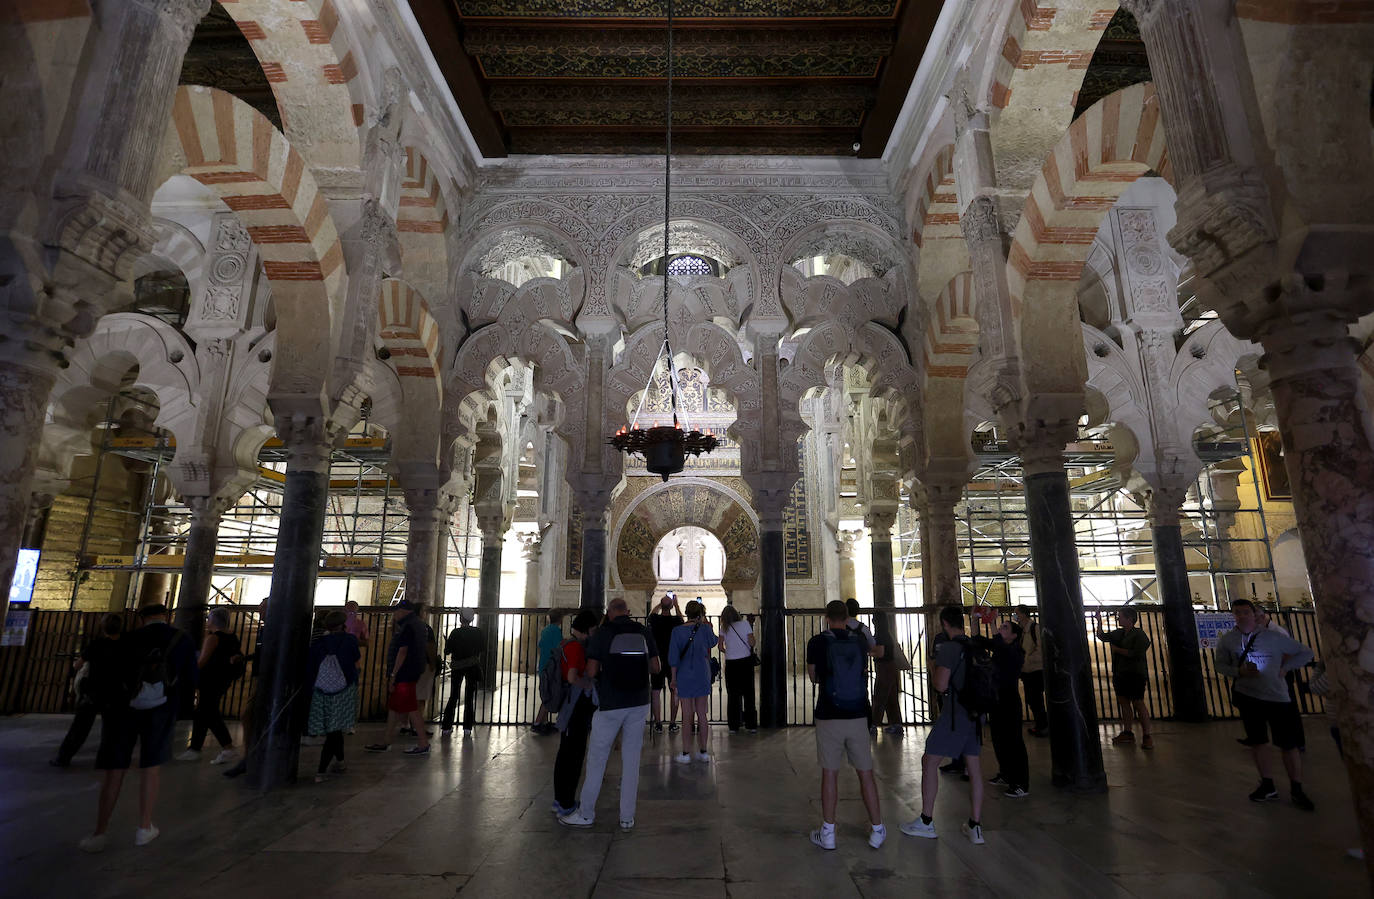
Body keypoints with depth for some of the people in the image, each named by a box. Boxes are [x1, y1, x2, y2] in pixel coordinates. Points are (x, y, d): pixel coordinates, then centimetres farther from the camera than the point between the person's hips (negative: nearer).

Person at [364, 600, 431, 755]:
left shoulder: (407, 627, -16)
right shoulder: (418, 624, 15)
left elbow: (402, 652, -20)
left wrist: (393, 675, -19)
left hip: (404, 674, -10)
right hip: (412, 673, 10)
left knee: (411, 709, -6)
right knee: (394, 707, 16)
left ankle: (424, 744, -1)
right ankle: (387, 742, 25)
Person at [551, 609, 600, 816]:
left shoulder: (565, 644, 11)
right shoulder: (576, 647, -19)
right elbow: (572, 678, -28)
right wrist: (591, 686, -13)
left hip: (570, 707, 10)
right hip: (578, 707, -10)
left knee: (565, 754, 18)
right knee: (574, 755, 0)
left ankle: (560, 800, 30)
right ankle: (566, 805, 10)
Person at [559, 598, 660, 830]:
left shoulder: (602, 633, -9)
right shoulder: (644, 632, 1)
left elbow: (591, 672, -10)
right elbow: (655, 667, 6)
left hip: (610, 704, -3)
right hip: (639, 704, 3)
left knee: (596, 759, 11)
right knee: (632, 760, 12)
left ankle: (586, 814, 23)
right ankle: (627, 817, 18)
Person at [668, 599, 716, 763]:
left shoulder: (677, 631, -7)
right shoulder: (705, 629, -6)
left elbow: (673, 657, -5)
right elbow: (713, 643, 15)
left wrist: (674, 678, 3)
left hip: (684, 677, -1)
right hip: (702, 676, 1)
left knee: (687, 716, 6)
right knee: (702, 715, 10)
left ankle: (686, 753, 10)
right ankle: (703, 752, 17)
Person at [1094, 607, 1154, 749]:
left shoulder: (1139, 634, -8)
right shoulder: (1118, 633, 14)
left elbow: (1135, 654, -17)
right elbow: (1101, 636, 23)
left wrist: (1117, 649, -8)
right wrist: (1099, 621, 13)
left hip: (1135, 675, -7)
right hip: (1120, 674, 7)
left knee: (1138, 703, -7)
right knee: (1124, 702, 8)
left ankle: (1147, 736, -1)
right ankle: (1127, 733, 14)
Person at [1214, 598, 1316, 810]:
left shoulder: (1273, 637, -4)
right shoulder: (1227, 640, 0)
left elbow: (1306, 653, 6)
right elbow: (1219, 665, 5)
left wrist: (1285, 667, -4)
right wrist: (1239, 671, -13)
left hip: (1276, 696, -2)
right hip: (1247, 696, 2)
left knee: (1288, 743, 1)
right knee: (1256, 742, 10)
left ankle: (1296, 790, 17)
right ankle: (1268, 786, 23)